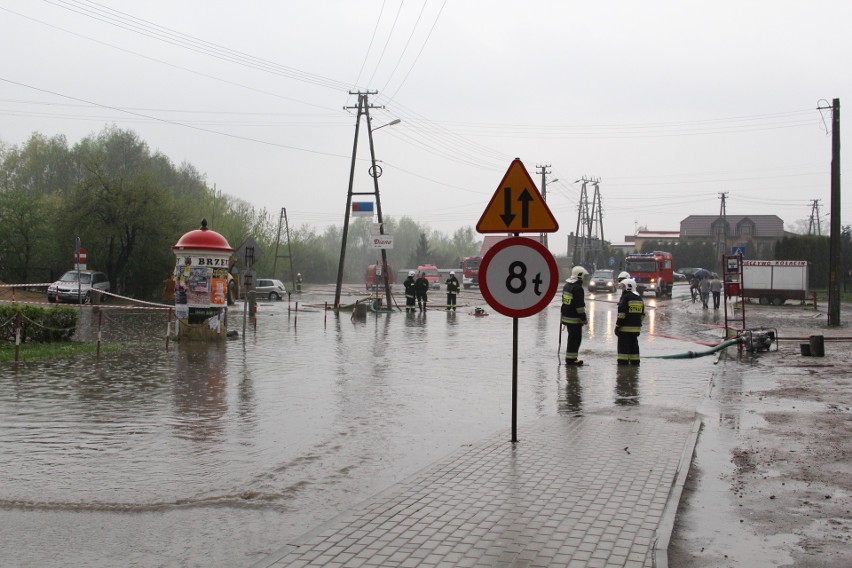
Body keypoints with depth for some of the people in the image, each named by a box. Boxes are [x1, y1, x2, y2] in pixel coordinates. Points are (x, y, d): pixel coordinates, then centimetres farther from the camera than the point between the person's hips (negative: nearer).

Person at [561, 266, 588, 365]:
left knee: (572, 337, 17)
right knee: (575, 338, -3)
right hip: (575, 318, -9)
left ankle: (570, 358, 21)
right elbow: (580, 305, -20)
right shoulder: (577, 288, -19)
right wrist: (584, 318, -13)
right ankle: (571, 359, -3)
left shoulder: (567, 285, 12)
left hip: (566, 316, 9)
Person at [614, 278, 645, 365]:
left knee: (623, 346, -3)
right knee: (634, 345, 13)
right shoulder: (639, 298, 14)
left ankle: (623, 362, -5)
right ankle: (635, 362, 16)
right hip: (636, 327, 7)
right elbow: (642, 314, 17)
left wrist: (617, 326, -12)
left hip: (625, 327, -7)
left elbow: (621, 314, -16)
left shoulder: (625, 297, -11)